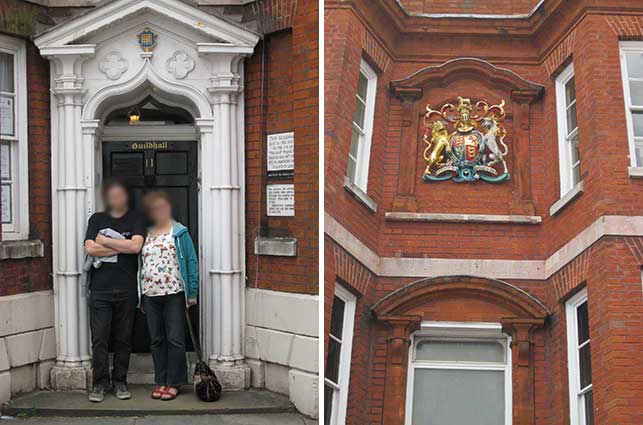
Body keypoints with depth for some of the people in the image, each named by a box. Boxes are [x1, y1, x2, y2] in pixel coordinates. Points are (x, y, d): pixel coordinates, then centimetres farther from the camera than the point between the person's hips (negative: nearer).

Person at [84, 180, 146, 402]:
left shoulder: (136, 219, 7)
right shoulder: (97, 219, 10)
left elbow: (136, 246, -11)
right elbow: (90, 249, -4)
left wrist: (105, 241, -5)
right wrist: (122, 247, -6)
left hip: (126, 290, 0)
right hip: (100, 289, 0)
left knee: (123, 339, 6)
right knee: (99, 339, -1)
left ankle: (120, 381, 16)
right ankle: (100, 383, 9)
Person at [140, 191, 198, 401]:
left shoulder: (180, 232, 0)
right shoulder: (146, 235, 13)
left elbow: (191, 262, -2)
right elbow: (140, 264, 15)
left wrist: (192, 293, -7)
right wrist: (140, 297, 11)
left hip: (174, 293, -4)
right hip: (150, 295, 4)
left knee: (175, 340, -1)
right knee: (156, 340, 9)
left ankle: (174, 383, 7)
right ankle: (160, 381, 18)